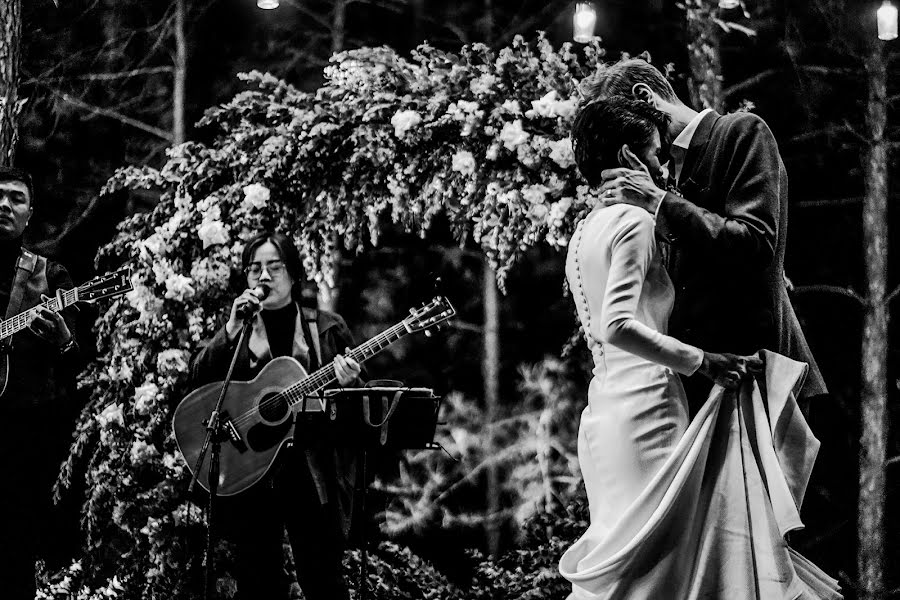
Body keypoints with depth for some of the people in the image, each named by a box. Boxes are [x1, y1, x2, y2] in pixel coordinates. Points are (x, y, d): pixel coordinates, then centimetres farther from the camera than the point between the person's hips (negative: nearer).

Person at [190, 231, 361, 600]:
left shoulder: (327, 329, 9)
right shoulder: (235, 331, 12)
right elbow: (198, 378, -2)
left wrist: (349, 383, -13)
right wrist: (232, 330, -13)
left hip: (314, 472, -1)